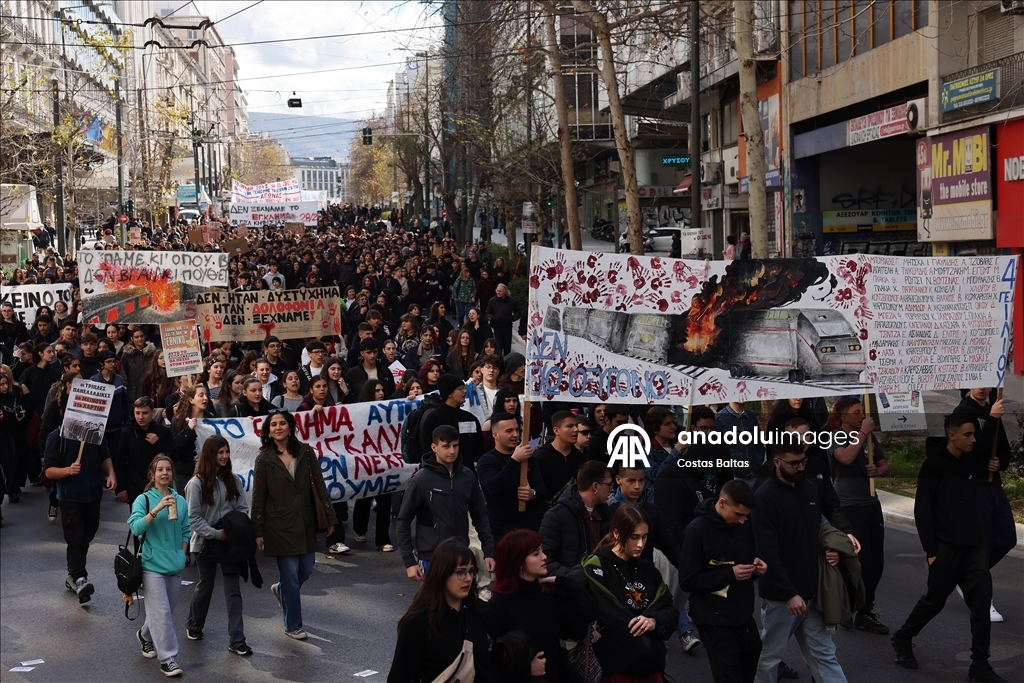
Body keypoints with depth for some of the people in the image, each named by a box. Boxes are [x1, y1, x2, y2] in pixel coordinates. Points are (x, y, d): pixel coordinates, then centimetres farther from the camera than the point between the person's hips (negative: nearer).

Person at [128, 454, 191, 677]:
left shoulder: (180, 501, 7)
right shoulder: (144, 500, -5)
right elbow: (136, 527, -19)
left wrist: (182, 554, 7)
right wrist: (156, 510, -29)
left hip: (175, 565, 5)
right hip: (152, 564, -5)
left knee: (167, 611, 16)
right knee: (161, 613, -9)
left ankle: (145, 636, 42)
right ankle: (167, 658, -3)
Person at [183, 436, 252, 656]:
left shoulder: (232, 479, 2)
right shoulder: (196, 484, -11)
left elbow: (242, 508, 5)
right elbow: (194, 518, -12)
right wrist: (217, 534, -18)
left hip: (230, 541, 3)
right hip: (206, 542, -3)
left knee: (233, 589, 0)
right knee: (205, 586, 13)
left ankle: (237, 640, 1)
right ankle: (193, 627, 38)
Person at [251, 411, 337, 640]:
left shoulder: (305, 453, 0)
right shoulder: (264, 459, -7)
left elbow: (319, 486, 2)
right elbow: (258, 498, -5)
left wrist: (330, 517, 0)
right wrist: (258, 532, -6)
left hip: (305, 523, 3)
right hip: (280, 525, -3)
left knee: (306, 570, 10)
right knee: (291, 575, 1)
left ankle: (281, 590, 43)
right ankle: (293, 626, 16)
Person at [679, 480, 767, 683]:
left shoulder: (743, 526, 4)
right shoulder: (697, 530, -14)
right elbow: (687, 581, -15)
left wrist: (756, 565, -3)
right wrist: (730, 574, -21)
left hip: (744, 615, 7)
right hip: (715, 620, -6)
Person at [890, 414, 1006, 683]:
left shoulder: (971, 460, 4)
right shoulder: (934, 465, -13)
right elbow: (923, 511, -13)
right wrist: (931, 550, -15)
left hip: (973, 545, 5)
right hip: (945, 547, -5)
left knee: (982, 602, -2)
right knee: (934, 600, 7)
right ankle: (902, 639, 31)